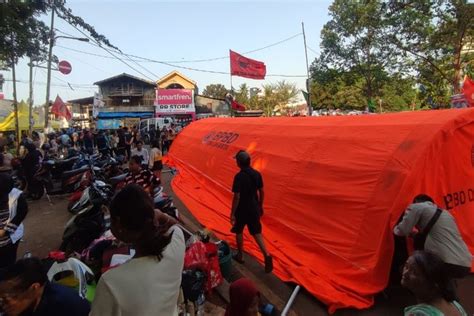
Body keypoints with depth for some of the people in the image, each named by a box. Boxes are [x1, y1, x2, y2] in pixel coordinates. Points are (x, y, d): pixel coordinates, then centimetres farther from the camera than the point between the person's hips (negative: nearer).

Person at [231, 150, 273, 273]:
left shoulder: (239, 176, -21)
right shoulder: (257, 174, -3)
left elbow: (237, 197, -21)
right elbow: (261, 192, 5)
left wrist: (232, 214, -13)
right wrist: (260, 206, 19)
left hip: (242, 210, -5)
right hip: (254, 208, 5)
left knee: (239, 232, 18)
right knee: (257, 233, 14)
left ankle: (240, 255, 32)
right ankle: (266, 255, -1)